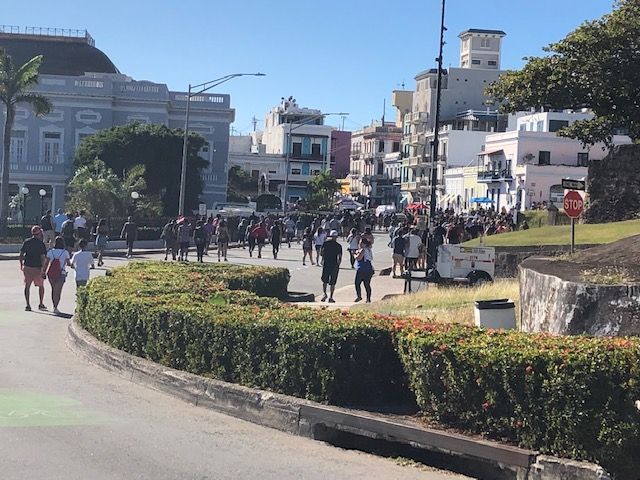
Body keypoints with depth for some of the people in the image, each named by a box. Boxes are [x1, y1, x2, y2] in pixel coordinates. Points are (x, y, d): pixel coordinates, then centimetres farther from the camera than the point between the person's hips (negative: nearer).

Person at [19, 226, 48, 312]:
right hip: (37, 268, -3)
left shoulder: (26, 242, 3)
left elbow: (21, 254, 4)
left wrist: (21, 265, 15)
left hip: (27, 267, 3)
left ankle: (28, 305, 5)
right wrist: (42, 268, -10)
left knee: (27, 286, 8)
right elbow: (43, 257, -14)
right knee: (41, 286, 13)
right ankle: (41, 304, 14)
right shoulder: (41, 243, -8)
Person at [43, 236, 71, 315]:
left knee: (53, 289, 18)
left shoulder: (50, 252, 0)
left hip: (51, 273, 2)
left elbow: (46, 263, -1)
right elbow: (68, 264, 3)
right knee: (58, 291, -3)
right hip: (61, 274, -2)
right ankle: (55, 307, -13)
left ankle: (54, 306, 25)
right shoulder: (66, 252, -3)